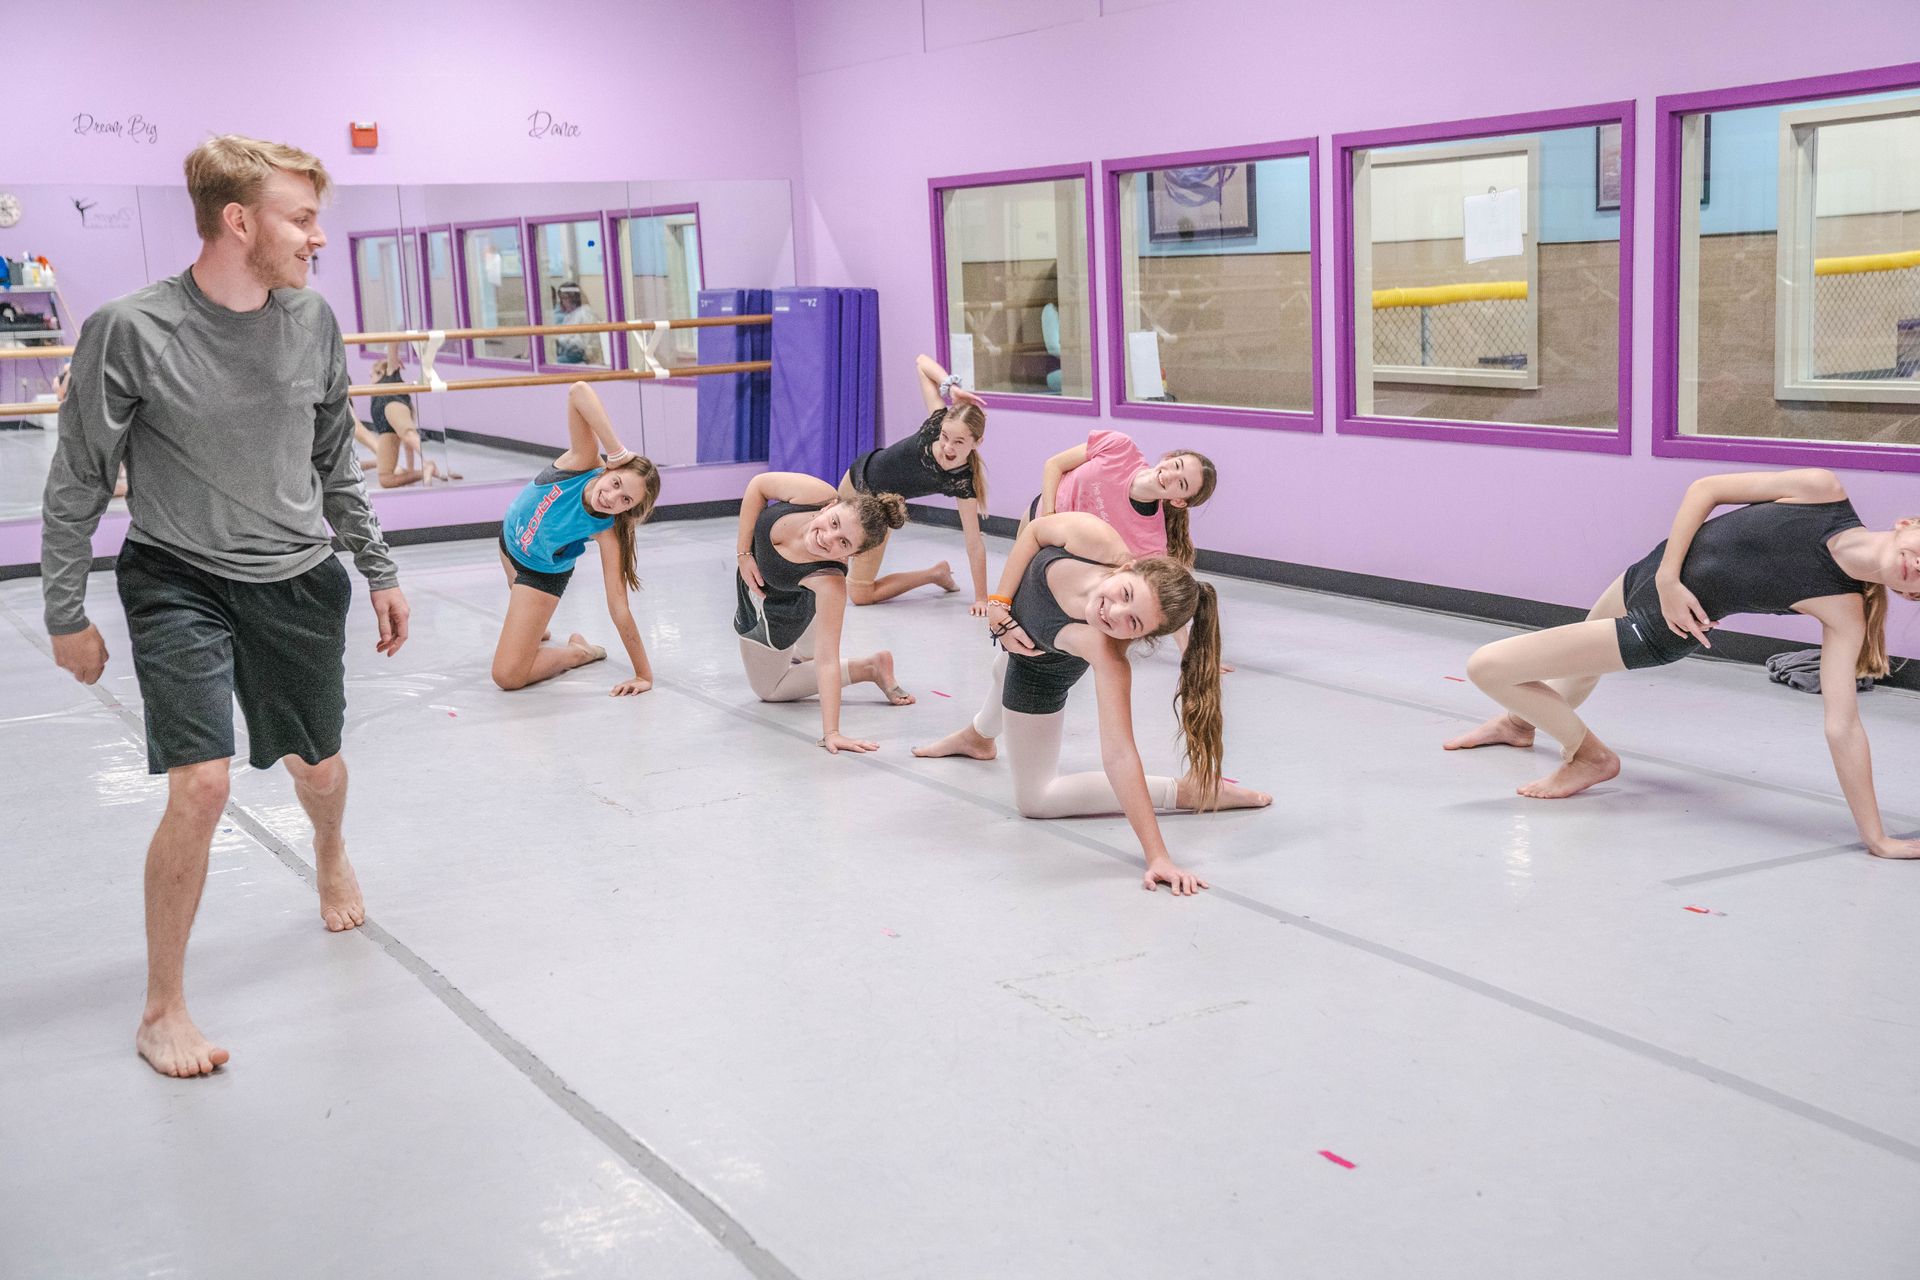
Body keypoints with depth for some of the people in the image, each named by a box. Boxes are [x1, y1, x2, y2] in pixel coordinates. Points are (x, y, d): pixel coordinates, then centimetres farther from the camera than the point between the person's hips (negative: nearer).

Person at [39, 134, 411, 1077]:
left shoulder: (312, 321, -2)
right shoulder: (129, 330, -15)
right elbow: (77, 484, -6)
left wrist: (379, 571, 13)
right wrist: (66, 614, -4)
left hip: (299, 580, 4)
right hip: (178, 583, -4)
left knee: (317, 766, 16)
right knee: (201, 783, -15)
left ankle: (330, 850, 55)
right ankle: (162, 1007, 4)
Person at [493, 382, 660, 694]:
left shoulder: (606, 532, -37)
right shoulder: (584, 461, -34)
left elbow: (618, 608, -33)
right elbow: (578, 391, -49)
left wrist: (644, 675, -35)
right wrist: (618, 452, -53)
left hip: (542, 572, -4)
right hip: (510, 536, 4)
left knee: (508, 676, -12)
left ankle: (579, 653, 11)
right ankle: (534, 630, 70)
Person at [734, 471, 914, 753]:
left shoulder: (830, 583, -45)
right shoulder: (814, 493, -40)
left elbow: (827, 660, -44)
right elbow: (759, 484, -21)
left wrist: (830, 733, -49)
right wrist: (744, 554, -22)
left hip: (778, 611, -4)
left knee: (767, 688, 16)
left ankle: (870, 668, 14)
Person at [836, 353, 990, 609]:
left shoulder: (962, 482, -33)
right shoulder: (937, 422, -29)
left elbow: (974, 543, -28)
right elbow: (922, 361, -22)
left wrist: (981, 598, -28)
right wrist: (952, 386, -38)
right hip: (860, 474, 3)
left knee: (859, 594, -4)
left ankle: (934, 574, 11)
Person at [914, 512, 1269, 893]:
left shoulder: (1107, 652, -47)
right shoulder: (1094, 539, -42)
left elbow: (1118, 754, -48)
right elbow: (1036, 531, -20)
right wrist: (1000, 604, -25)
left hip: (1042, 669, -4)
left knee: (1035, 799, 0)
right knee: (1005, 676, 38)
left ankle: (1188, 792, -1)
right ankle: (978, 737, 76)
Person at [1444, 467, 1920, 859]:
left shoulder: (1845, 613, -23)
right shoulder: (1823, 490, -19)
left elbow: (1843, 726, -22)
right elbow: (1704, 489, -10)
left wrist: (1876, 838, -24)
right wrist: (1668, 578, -17)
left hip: (1659, 631, -4)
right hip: (1650, 574, 4)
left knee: (1486, 666, -10)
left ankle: (1589, 755, 16)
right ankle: (1519, 722, 70)